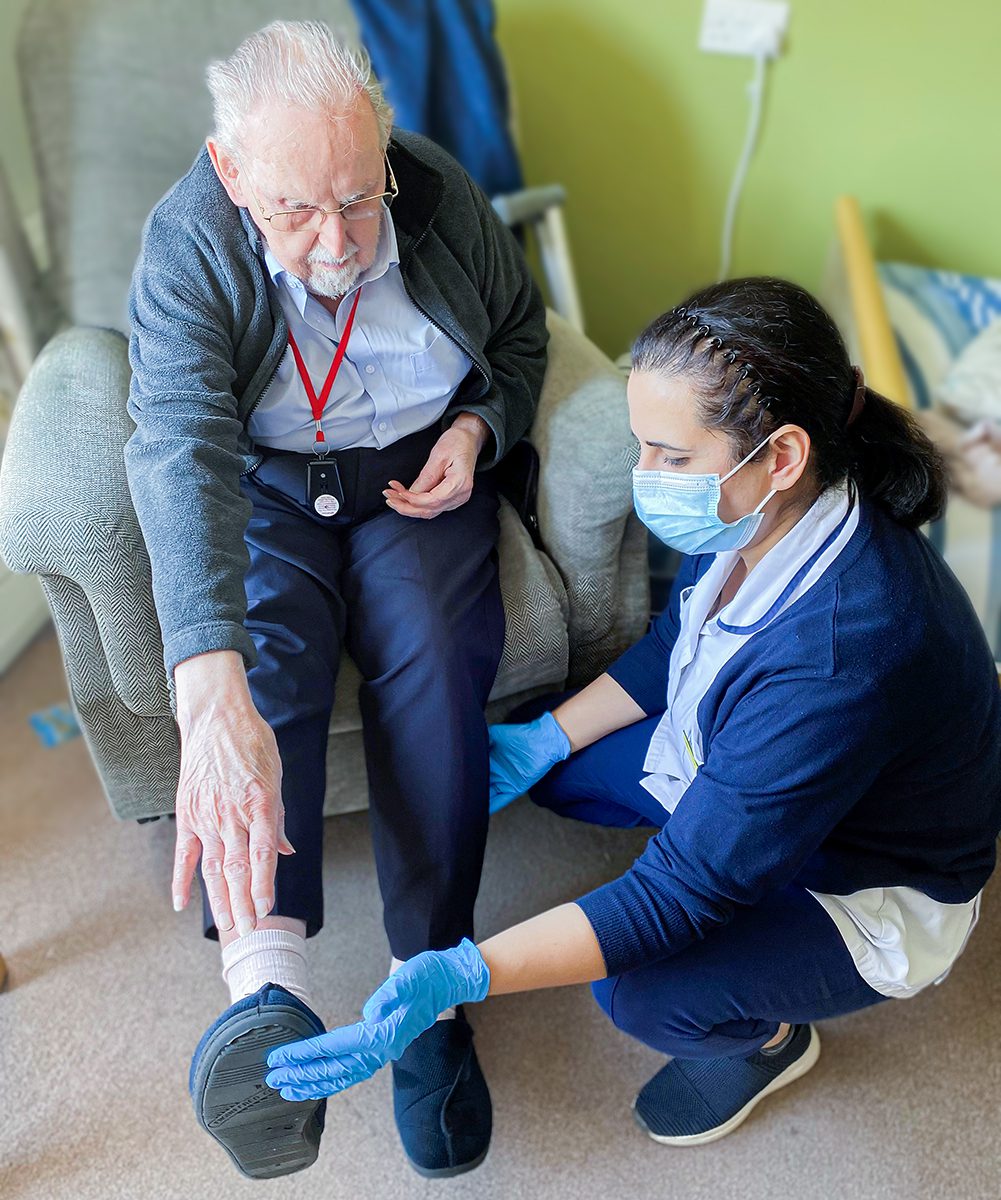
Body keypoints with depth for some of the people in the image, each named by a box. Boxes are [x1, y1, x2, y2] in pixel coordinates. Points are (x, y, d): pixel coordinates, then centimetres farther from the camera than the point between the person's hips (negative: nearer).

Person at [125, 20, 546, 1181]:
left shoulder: (445, 197, -11)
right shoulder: (187, 245, -20)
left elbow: (521, 329, 10)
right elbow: (185, 452, -36)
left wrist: (478, 429, -13)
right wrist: (213, 700, -50)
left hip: (420, 477, 1)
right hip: (263, 489, -1)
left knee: (438, 661, -25)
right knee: (257, 657, -30)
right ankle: (268, 977, -36)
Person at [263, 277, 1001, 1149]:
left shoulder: (842, 652, -42)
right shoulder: (756, 520, -18)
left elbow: (685, 890, -36)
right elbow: (676, 646, 4)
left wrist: (457, 979, -40)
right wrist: (546, 737, 0)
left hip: (870, 891, -7)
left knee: (643, 990, -28)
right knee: (538, 760, 4)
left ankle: (767, 1039, 9)